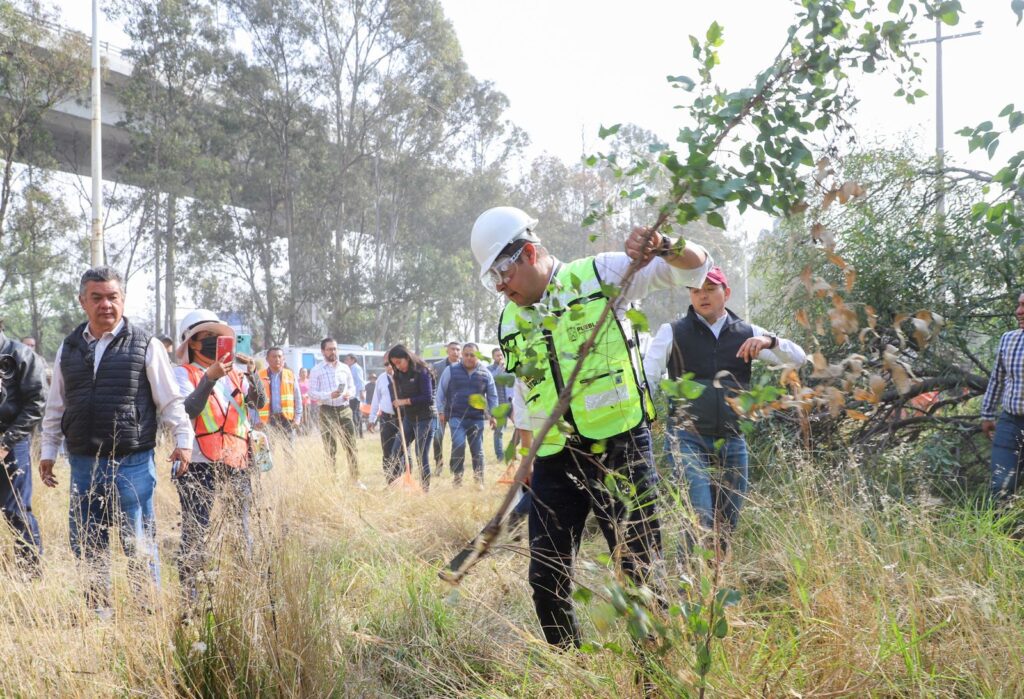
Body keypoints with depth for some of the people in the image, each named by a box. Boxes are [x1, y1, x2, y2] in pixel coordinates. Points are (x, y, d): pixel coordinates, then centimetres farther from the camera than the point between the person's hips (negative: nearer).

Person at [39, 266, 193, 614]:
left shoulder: (145, 345, -1)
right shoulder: (68, 349, 11)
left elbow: (170, 400, -1)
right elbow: (55, 406, 18)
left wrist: (183, 439, -8)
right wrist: (48, 451, 17)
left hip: (133, 464, -4)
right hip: (84, 465, 4)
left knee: (138, 545, -1)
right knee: (86, 544, 11)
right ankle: (97, 609, 24)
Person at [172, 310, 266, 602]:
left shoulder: (232, 373, 18)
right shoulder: (183, 373, 2)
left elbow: (259, 402, 6)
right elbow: (187, 410, -13)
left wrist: (251, 374, -9)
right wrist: (209, 378, -22)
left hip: (236, 465, 5)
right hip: (199, 466, -5)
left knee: (242, 533, 5)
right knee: (196, 534, -7)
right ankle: (190, 598, -4)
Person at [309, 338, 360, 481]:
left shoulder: (344, 368, 10)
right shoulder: (316, 370, -1)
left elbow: (352, 387, 17)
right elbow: (312, 392, -5)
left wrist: (349, 393, -7)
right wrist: (330, 395, -21)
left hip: (345, 410, 3)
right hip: (327, 411, -3)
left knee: (351, 446, 2)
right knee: (330, 449, 3)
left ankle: (355, 479, 8)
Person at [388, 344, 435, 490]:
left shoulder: (422, 373, -13)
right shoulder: (399, 375, 8)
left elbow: (428, 397, -19)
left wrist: (405, 401, -17)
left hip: (423, 418, -7)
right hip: (408, 418, 7)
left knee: (421, 454, -5)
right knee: (397, 451, 3)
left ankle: (426, 486, 5)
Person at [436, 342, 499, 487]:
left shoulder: (485, 374, 5)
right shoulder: (451, 371, 0)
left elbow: (492, 396, 13)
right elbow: (441, 392, 6)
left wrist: (492, 415, 9)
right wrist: (441, 411, 2)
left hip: (477, 418, 2)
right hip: (456, 416, -2)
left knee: (477, 450, 5)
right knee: (458, 443, -21)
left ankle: (479, 481, 18)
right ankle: (457, 476, -6)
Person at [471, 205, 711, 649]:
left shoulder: (600, 275, -1)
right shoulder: (510, 324, 15)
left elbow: (696, 268, -5)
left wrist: (664, 248, -25)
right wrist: (525, 465, 18)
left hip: (620, 449, -5)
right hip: (554, 463, 5)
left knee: (642, 570, -2)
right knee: (546, 578, 8)